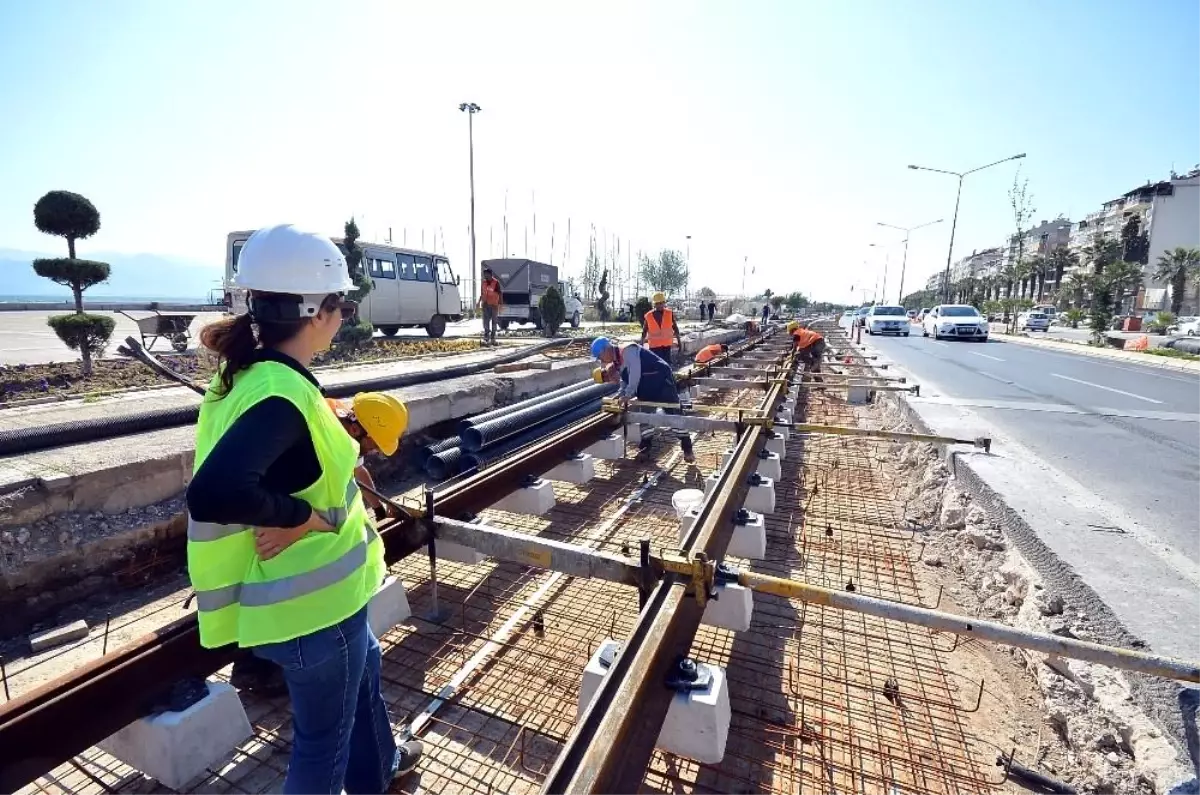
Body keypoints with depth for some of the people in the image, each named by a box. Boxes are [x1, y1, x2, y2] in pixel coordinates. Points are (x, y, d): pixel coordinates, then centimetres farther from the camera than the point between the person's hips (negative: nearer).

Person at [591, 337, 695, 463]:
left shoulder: (628, 350, -20)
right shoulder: (617, 362, 9)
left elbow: (635, 373, -28)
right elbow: (625, 382, 15)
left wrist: (627, 395, -26)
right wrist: (619, 396, -2)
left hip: (661, 380, -10)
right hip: (646, 389, 10)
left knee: (674, 414, -6)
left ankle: (687, 449, 0)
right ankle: (644, 448, 23)